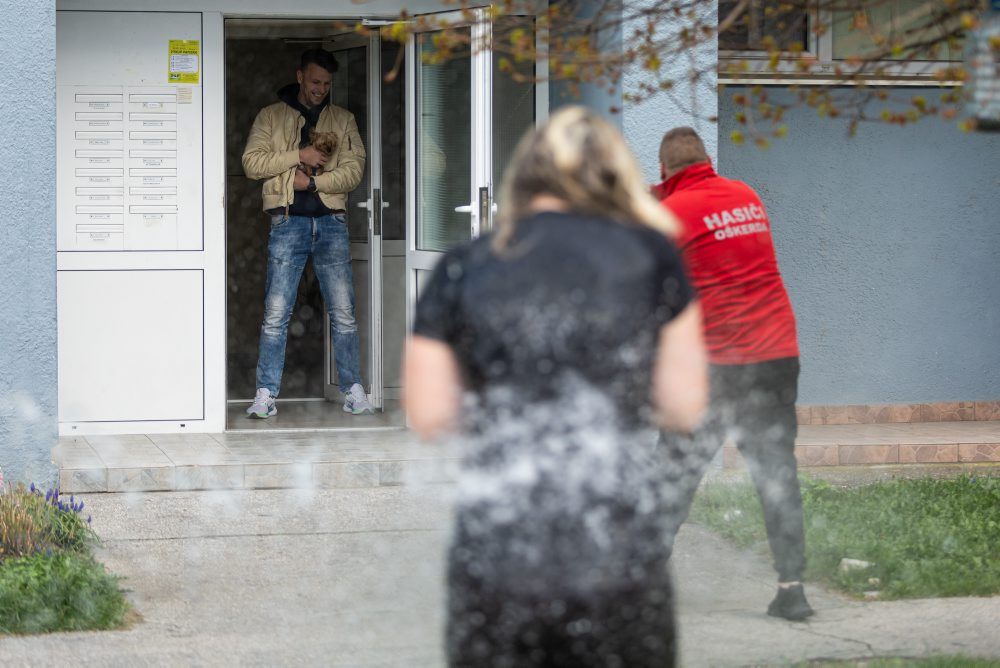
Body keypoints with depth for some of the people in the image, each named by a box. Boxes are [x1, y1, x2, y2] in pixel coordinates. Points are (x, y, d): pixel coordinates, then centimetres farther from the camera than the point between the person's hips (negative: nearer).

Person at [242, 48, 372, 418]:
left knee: (343, 313, 1)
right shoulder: (271, 116, 9)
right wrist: (300, 156, -12)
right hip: (288, 222, -2)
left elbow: (354, 169, 3)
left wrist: (313, 181, -11)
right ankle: (266, 394, -1)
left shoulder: (343, 120, 14)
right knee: (276, 314, -4)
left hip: (332, 222, 2)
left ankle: (353, 390, 7)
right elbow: (252, 162, -3)